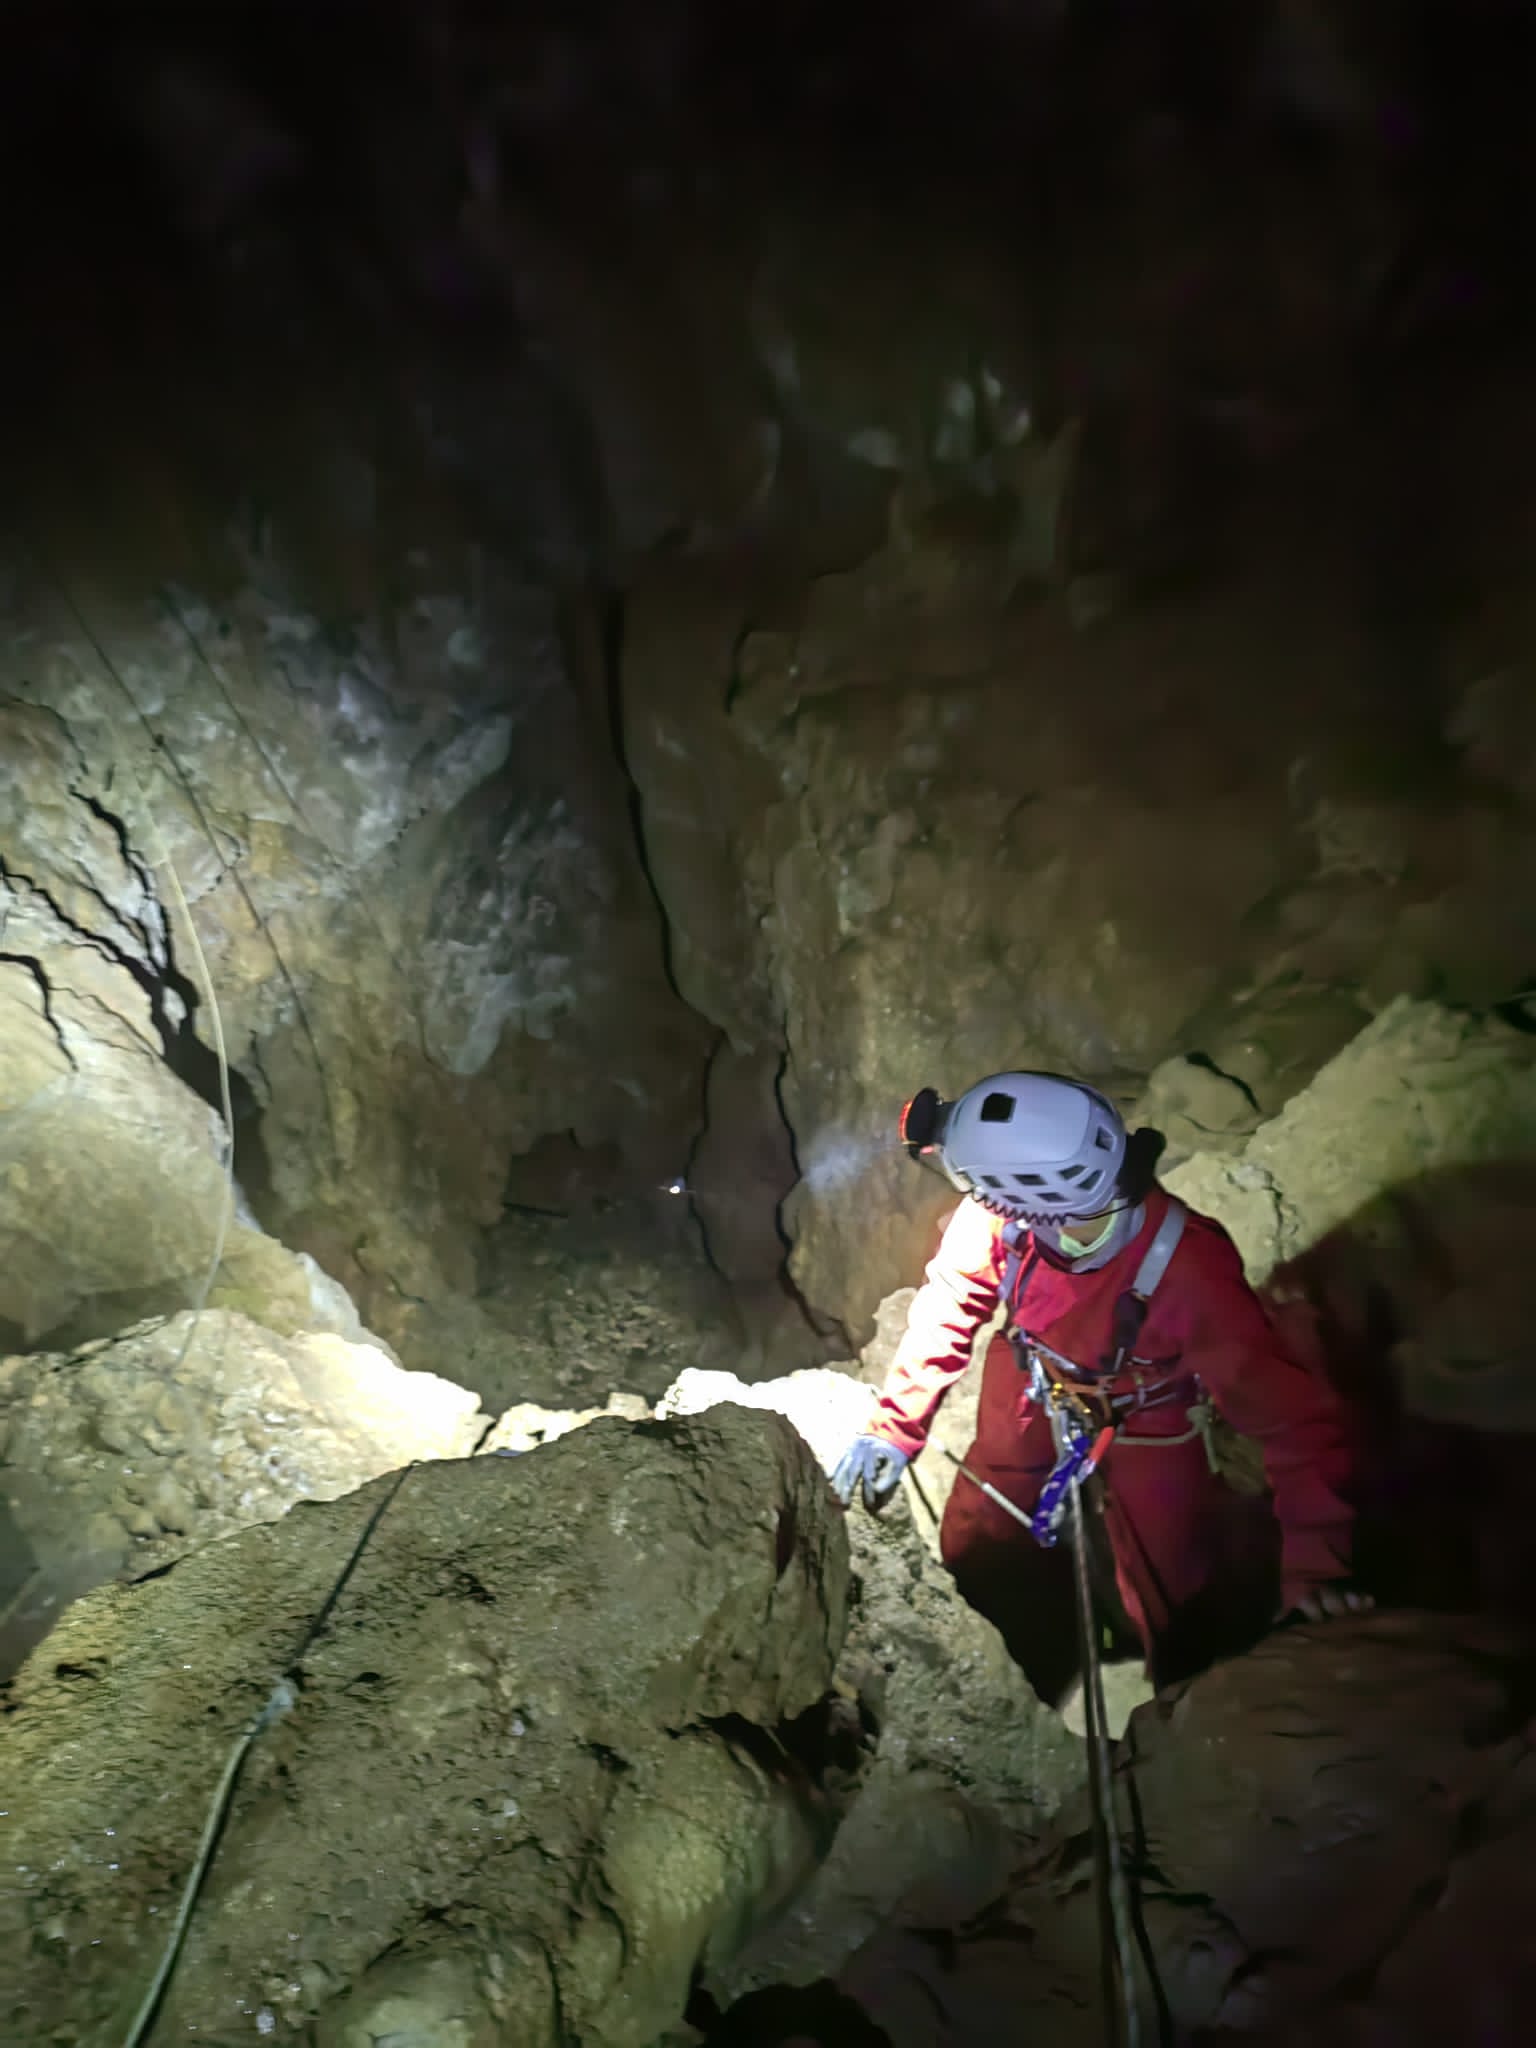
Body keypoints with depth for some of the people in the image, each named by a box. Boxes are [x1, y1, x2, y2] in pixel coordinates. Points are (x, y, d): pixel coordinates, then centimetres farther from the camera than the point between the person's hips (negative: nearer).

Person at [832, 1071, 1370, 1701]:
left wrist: (1313, 1561, -33)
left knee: (1175, 1613, 3)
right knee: (974, 1554, 16)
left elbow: (1295, 1415, -31)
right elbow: (950, 1304, -14)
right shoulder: (996, 1212, -33)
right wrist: (895, 1425, -12)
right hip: (1033, 1392, 3)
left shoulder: (1189, 1276, -42)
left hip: (1148, 1424, -3)